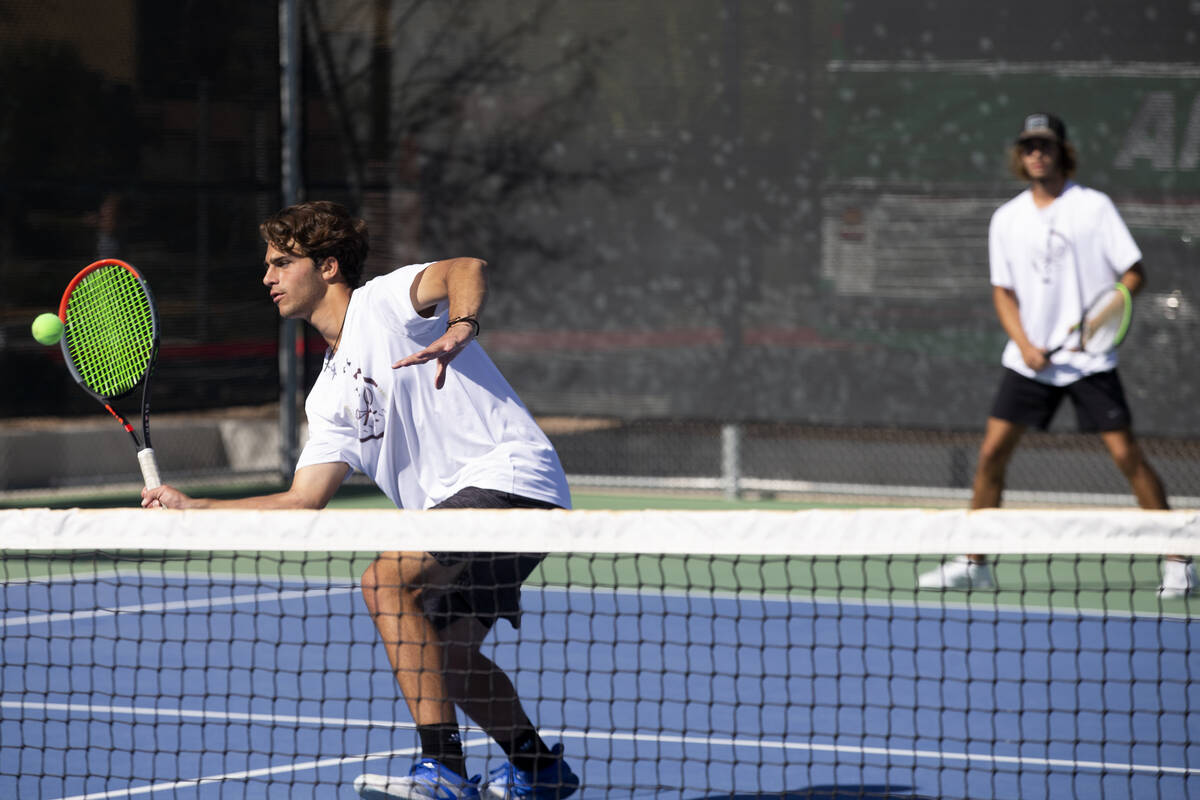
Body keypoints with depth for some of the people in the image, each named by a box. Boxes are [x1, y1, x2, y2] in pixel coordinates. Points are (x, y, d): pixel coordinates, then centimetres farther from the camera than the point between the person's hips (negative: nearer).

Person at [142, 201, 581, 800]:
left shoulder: (386, 301, -3)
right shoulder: (329, 396, 20)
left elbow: (468, 270, -23)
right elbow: (303, 501, 13)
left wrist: (460, 329, -44)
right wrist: (189, 508, 11)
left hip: (511, 473, -10)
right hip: (457, 503, 10)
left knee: (387, 583, -23)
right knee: (443, 656, 15)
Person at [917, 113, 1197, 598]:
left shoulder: (1095, 207, -3)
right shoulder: (1006, 219, 8)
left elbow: (1134, 273, -2)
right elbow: (1004, 291, 10)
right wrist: (1026, 344, -6)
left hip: (1090, 357, -4)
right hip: (1030, 359, 4)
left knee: (1125, 453, -9)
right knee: (991, 452, -2)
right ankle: (973, 564, 8)